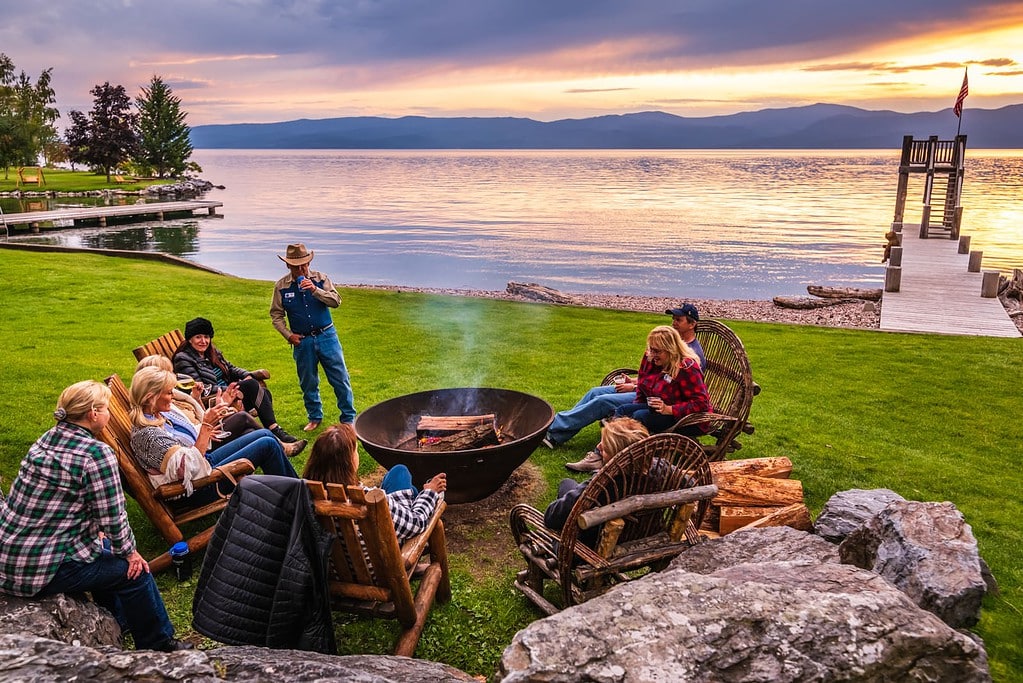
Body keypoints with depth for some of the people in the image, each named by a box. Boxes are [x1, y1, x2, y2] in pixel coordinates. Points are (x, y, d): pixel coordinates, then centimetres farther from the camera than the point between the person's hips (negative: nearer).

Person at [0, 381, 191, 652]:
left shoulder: (47, 439, 5)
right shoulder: (97, 454, -21)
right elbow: (113, 517, -16)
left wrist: (94, 530, 21)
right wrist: (129, 552, 0)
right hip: (41, 571, -9)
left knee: (104, 549, 28)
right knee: (134, 571, 5)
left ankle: (117, 622, 44)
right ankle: (159, 645, 22)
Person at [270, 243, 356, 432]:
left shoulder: (320, 279, -1)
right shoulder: (281, 286, 1)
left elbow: (336, 301, -11)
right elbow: (276, 314, 6)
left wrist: (314, 290, -23)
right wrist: (288, 335, -4)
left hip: (326, 336, -1)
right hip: (302, 341, 1)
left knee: (340, 378, 0)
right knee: (308, 383, 10)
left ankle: (349, 418, 12)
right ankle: (315, 418, 29)